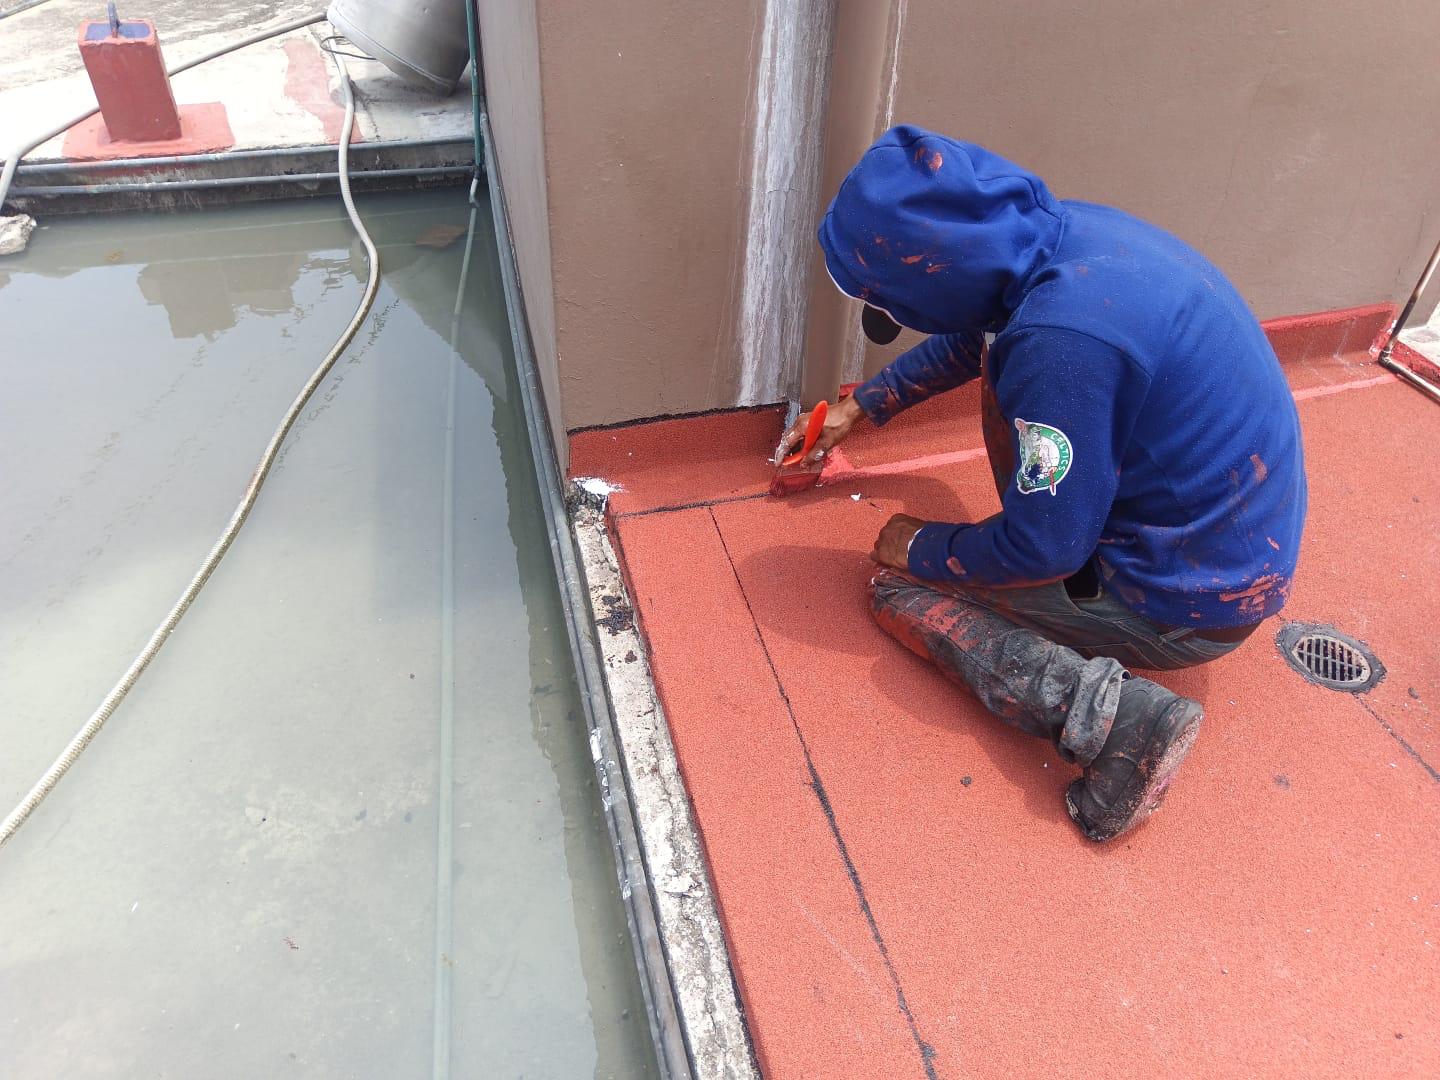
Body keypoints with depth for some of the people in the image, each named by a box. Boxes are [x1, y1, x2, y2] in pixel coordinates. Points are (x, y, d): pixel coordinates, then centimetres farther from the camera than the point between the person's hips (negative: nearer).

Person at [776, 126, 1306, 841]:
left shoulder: (1061, 339, -32)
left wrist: (923, 551, -5)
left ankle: (1113, 714, -14)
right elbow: (968, 338, 16)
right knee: (1002, 369, 14)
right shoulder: (1064, 230, -5)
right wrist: (859, 408, 23)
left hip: (1191, 606, -9)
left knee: (899, 587, -3)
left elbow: (1044, 552, -23)